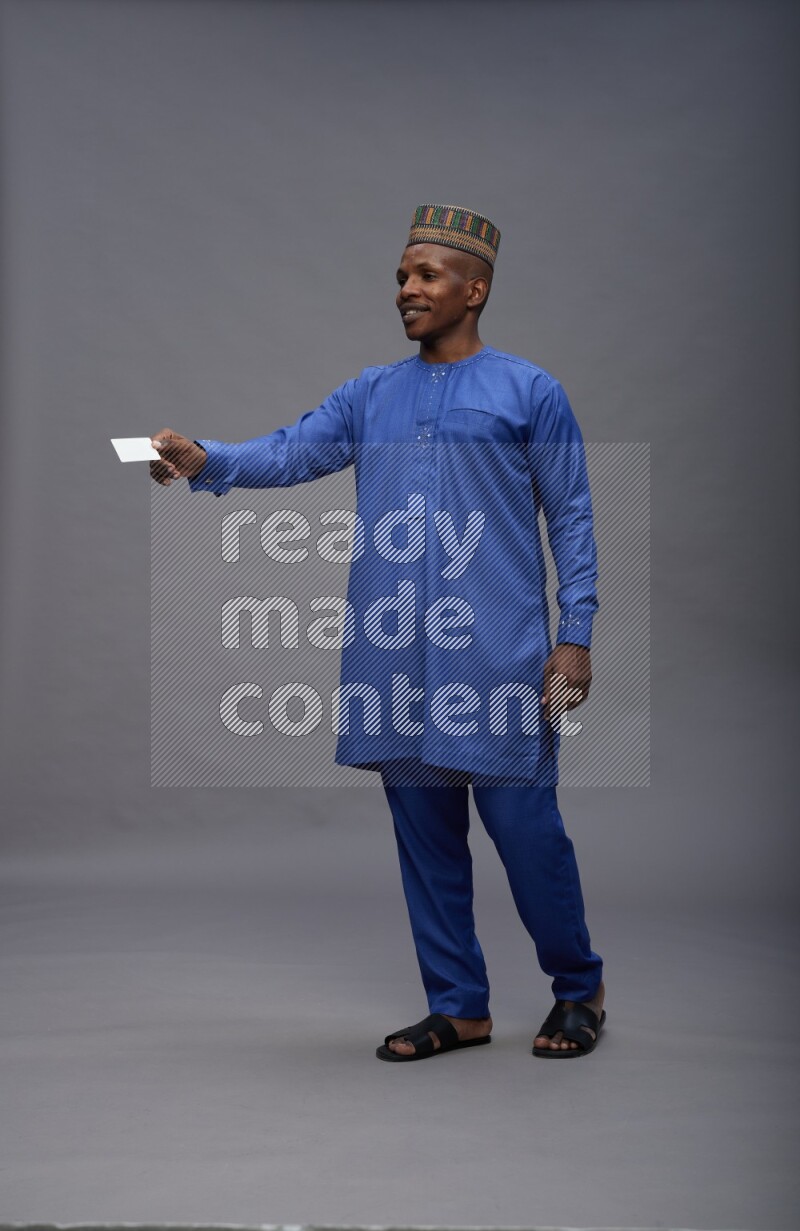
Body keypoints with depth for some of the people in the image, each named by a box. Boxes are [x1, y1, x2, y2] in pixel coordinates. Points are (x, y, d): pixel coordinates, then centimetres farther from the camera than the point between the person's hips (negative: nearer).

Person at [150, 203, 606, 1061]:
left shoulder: (529, 393, 3)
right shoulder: (372, 396, 15)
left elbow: (572, 520, 2)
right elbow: (291, 451, 3)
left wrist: (575, 637, -6)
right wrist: (206, 460, -16)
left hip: (497, 657, -4)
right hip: (395, 660, 5)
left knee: (525, 827, -2)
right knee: (424, 834, 9)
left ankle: (578, 990, 19)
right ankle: (458, 1006, 21)